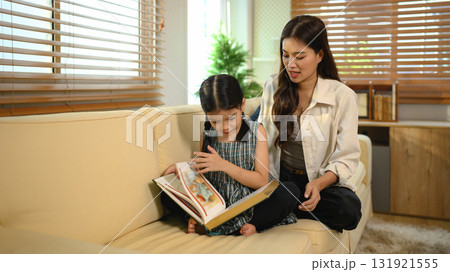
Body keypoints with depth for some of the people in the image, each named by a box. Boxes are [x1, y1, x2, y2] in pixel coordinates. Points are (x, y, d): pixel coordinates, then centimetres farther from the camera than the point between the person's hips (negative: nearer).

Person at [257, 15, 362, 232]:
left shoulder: (342, 96, -8)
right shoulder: (273, 87, 2)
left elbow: (346, 158, -7)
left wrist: (318, 184, -25)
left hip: (322, 180, 0)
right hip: (279, 176, 1)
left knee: (349, 210, -32)